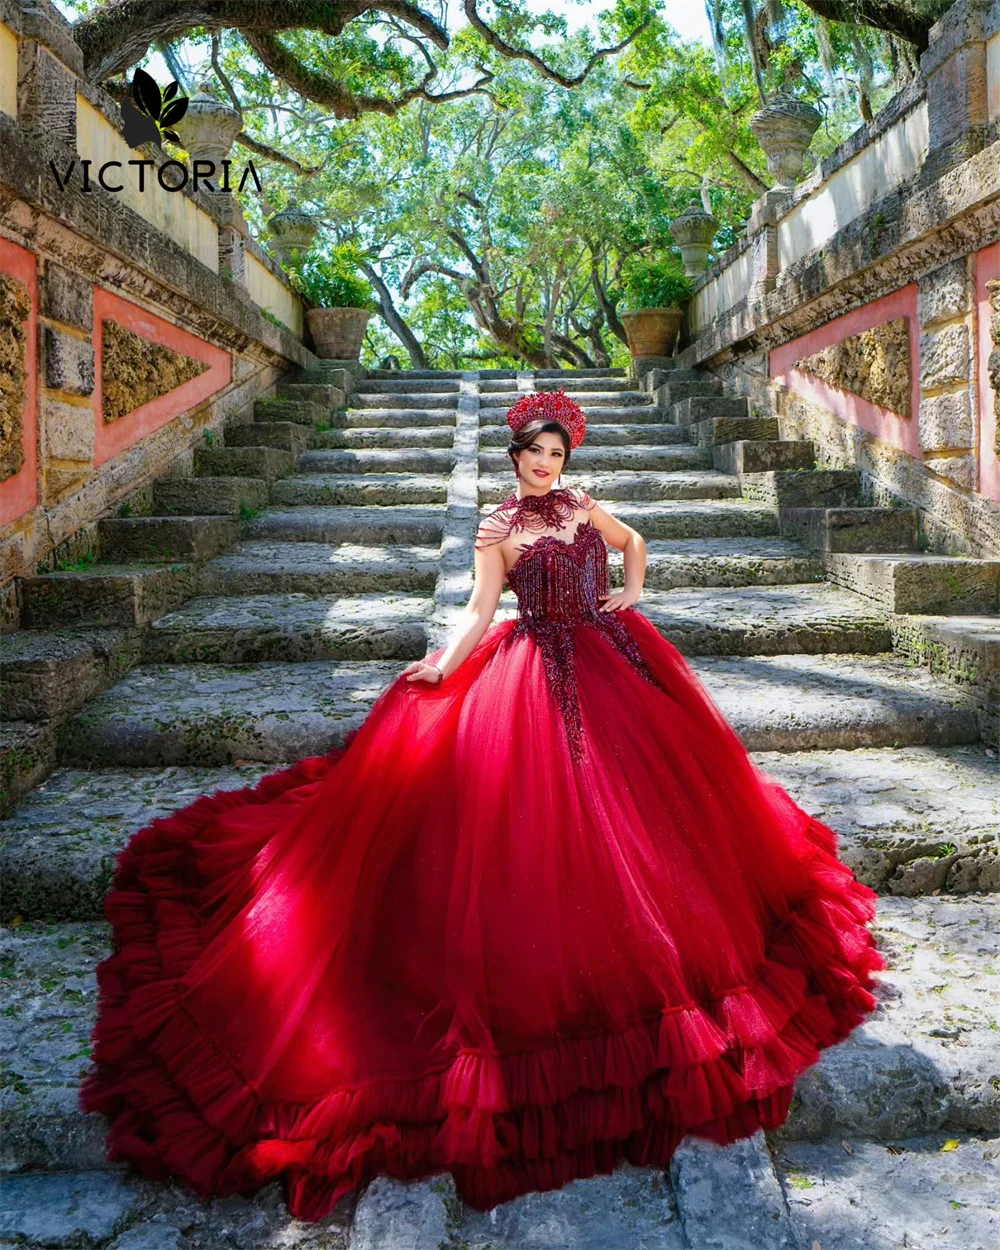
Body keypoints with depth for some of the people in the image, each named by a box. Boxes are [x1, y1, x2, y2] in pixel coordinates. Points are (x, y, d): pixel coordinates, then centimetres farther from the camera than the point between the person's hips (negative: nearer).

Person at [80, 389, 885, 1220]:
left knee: (640, 779, 11)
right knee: (544, 805, -7)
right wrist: (442, 662, -24)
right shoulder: (498, 529, -1)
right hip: (536, 674, -5)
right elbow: (482, 611, -9)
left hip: (609, 661, 5)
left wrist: (633, 593, 13)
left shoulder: (584, 508, 11)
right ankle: (550, 950, 8)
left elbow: (635, 541, 29)